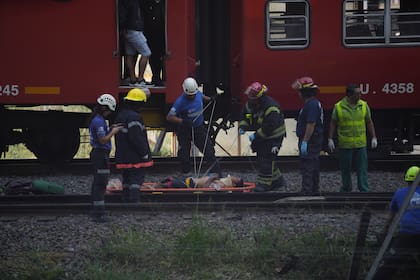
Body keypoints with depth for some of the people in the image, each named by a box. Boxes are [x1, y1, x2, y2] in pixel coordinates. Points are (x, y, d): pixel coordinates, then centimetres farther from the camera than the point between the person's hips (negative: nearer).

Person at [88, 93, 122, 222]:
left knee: (97, 182, 16)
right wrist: (113, 132, -10)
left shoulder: (96, 119, 13)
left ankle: (95, 211, 22)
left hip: (97, 153, 11)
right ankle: (98, 214, -11)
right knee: (100, 183, -10)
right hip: (101, 154, -11)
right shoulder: (98, 121, -18)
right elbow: (103, 140, -22)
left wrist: (110, 129, 11)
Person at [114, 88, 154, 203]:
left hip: (123, 157, 9)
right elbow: (137, 138, -22)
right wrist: (145, 153, -15)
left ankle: (126, 200, 18)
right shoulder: (134, 117, -18)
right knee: (137, 179, -6)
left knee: (127, 180, 14)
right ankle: (134, 201, -11)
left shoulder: (120, 115, 14)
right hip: (135, 158, -9)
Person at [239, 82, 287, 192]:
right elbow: (244, 116, 14)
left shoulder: (271, 107, -28)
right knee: (261, 159, 14)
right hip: (261, 136, 9)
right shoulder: (250, 104, -1)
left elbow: (269, 127, -31)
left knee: (266, 159, -12)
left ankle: (264, 183, -6)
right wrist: (242, 127, -5)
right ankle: (278, 180, 26)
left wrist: (256, 136, -27)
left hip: (273, 136, -9)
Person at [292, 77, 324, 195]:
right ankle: (314, 191, 23)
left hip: (310, 141, -11)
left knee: (307, 169, -11)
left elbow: (311, 124, -25)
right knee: (313, 169, 16)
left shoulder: (312, 104, -19)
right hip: (314, 141, 11)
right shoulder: (313, 103, 15)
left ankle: (306, 192, -12)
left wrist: (304, 142, -25)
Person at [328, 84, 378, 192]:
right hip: (345, 145, -1)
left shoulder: (364, 105, 2)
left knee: (362, 169, -1)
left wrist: (374, 137, 5)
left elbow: (369, 122, 9)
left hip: (360, 144, 1)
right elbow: (333, 123, 2)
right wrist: (330, 139, -3)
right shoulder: (338, 107, -4)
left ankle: (364, 191, 2)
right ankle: (346, 190, 24)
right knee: (345, 170, 9)